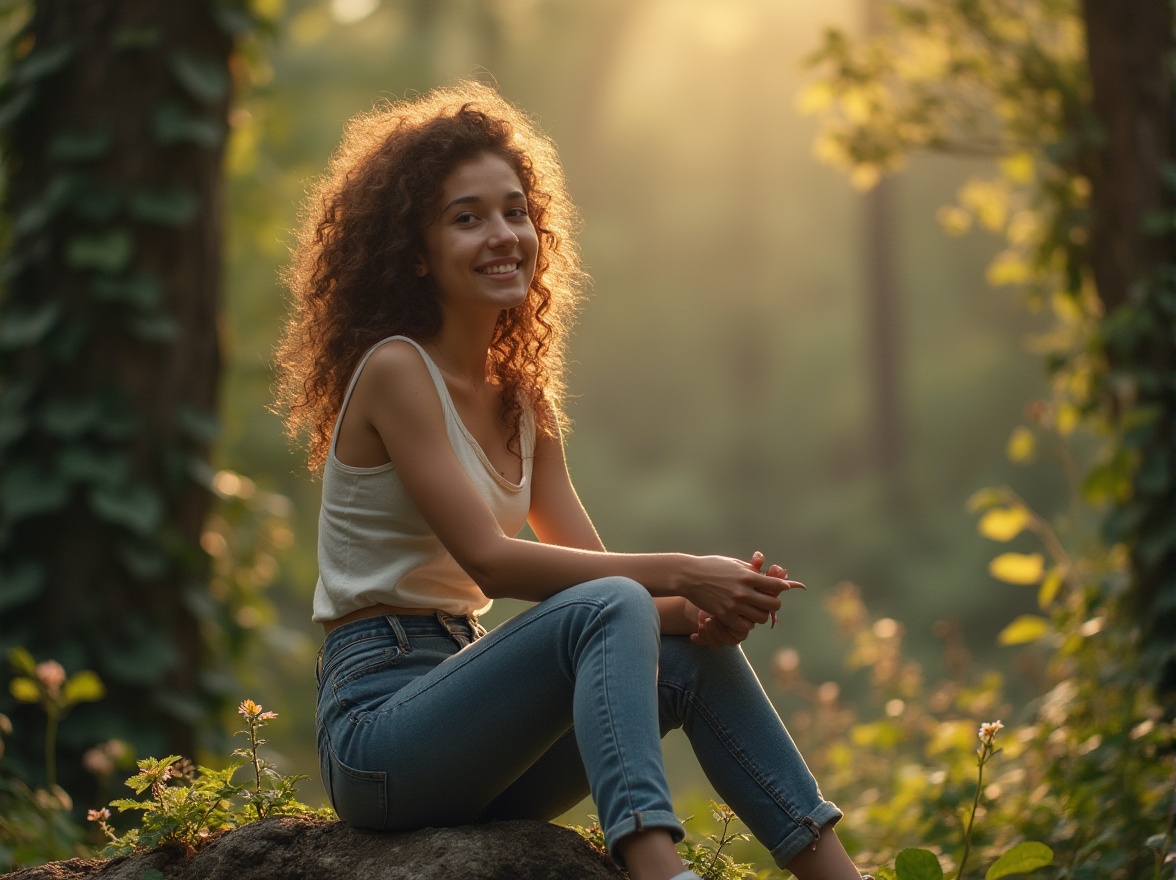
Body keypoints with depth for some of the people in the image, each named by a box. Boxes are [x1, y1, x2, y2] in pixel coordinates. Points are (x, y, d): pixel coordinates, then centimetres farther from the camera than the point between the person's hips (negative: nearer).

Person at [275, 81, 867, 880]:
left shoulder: (523, 402, 14)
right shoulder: (395, 371, -10)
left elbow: (592, 564, 6)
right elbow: (488, 559, -19)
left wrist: (697, 607, -15)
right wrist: (678, 576, -21)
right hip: (376, 724, -8)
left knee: (694, 653, -7)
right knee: (610, 610, -28)